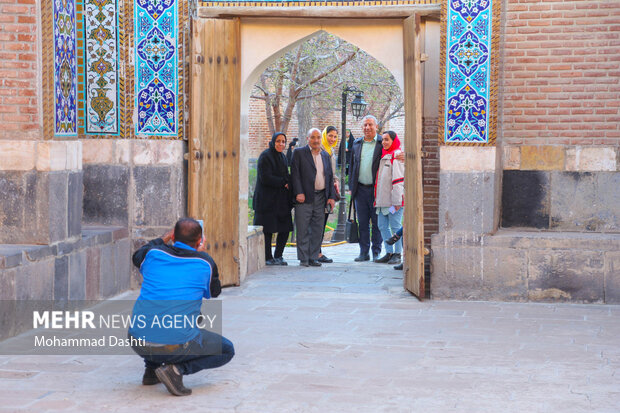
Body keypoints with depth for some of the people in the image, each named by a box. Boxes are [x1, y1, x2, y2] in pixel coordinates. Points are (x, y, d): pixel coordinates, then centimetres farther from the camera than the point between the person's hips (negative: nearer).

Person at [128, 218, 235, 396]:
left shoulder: (153, 254, 4)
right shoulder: (205, 263, -1)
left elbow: (137, 257, 31)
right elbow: (213, 292, 20)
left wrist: (164, 239, 40)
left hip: (139, 342, 5)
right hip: (177, 344, -4)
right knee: (227, 350, 18)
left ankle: (151, 369, 26)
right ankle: (177, 369, -4)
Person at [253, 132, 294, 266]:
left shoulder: (282, 157, 15)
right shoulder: (265, 156, -9)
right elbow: (265, 178, -17)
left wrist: (288, 182, -4)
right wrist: (283, 183, -12)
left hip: (281, 199, 8)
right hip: (267, 199, -8)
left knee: (285, 229, 4)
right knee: (268, 230, -3)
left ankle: (278, 256, 15)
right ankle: (268, 258, 5)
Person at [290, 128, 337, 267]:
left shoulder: (325, 155, 17)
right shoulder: (299, 153, 2)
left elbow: (330, 177, 17)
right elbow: (295, 174, -4)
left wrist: (331, 197, 8)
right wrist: (299, 193, -14)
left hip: (321, 197, 4)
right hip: (305, 197, -4)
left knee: (317, 230, 5)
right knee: (303, 229, -3)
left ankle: (313, 257, 12)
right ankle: (303, 259, 2)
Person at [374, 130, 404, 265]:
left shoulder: (397, 155, -9)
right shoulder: (384, 155, 18)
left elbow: (398, 178, -14)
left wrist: (397, 201, -18)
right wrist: (377, 198, 19)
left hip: (394, 199, -9)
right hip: (383, 199, 9)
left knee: (395, 226, -3)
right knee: (382, 226, 8)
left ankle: (397, 254, 4)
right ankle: (389, 253, 16)